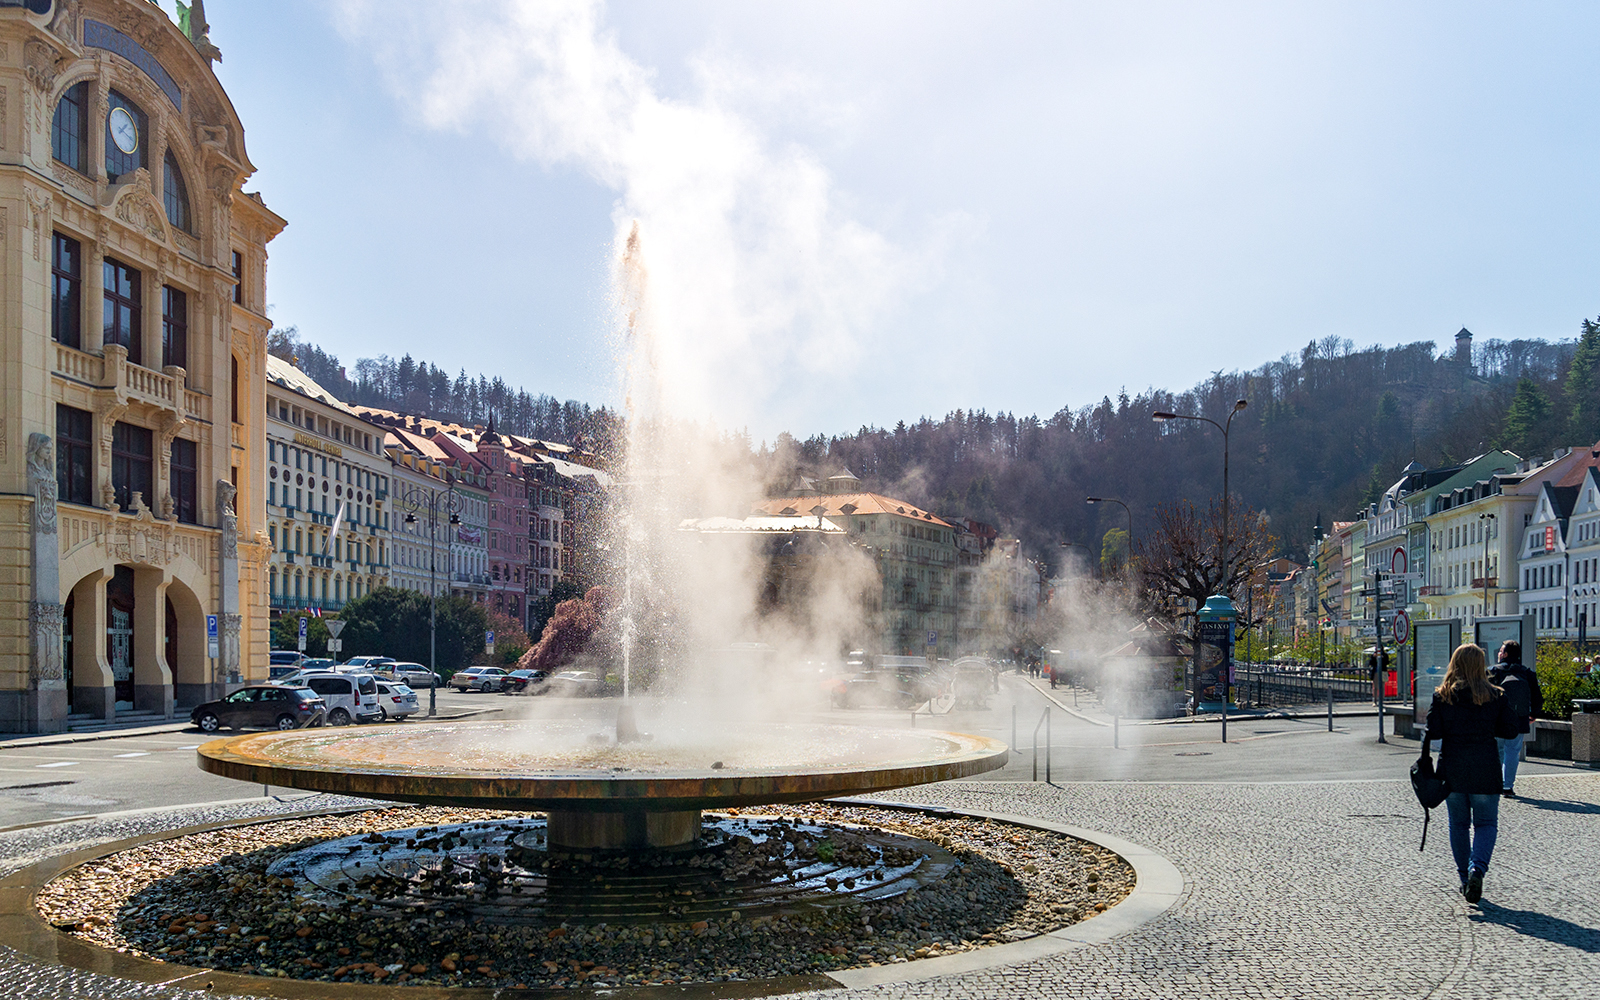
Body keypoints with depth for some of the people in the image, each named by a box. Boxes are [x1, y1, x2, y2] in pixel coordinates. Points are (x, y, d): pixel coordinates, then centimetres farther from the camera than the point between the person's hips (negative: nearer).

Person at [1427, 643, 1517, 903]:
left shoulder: (1442, 696, -5)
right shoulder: (1495, 696, -4)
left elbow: (1433, 732, -9)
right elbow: (1510, 730, -2)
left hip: (1451, 769, 1)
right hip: (1485, 769, -1)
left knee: (1459, 824, 14)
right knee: (1486, 823, 8)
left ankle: (1465, 878, 17)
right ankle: (1477, 868, -16)